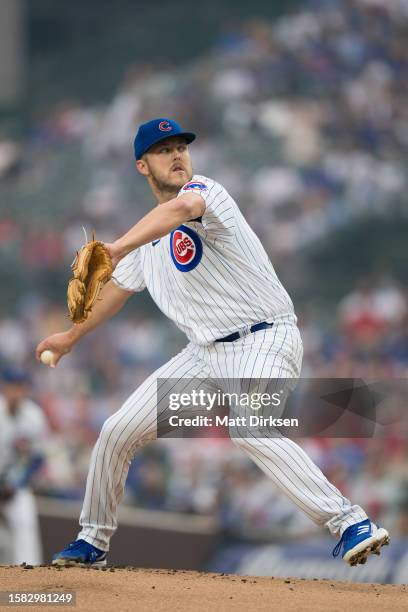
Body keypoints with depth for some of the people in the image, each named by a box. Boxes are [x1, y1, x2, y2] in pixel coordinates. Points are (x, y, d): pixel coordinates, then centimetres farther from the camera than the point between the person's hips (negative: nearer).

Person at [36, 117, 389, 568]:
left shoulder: (205, 191, -12)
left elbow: (183, 208, -38)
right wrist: (71, 337, 41)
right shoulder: (149, 233, 14)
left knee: (249, 428, -35)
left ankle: (349, 523, -34)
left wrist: (116, 249, -53)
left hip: (264, 341, -8)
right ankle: (92, 540, 26)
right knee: (119, 430, 6)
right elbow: (118, 288, 31)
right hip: (206, 352, 8)